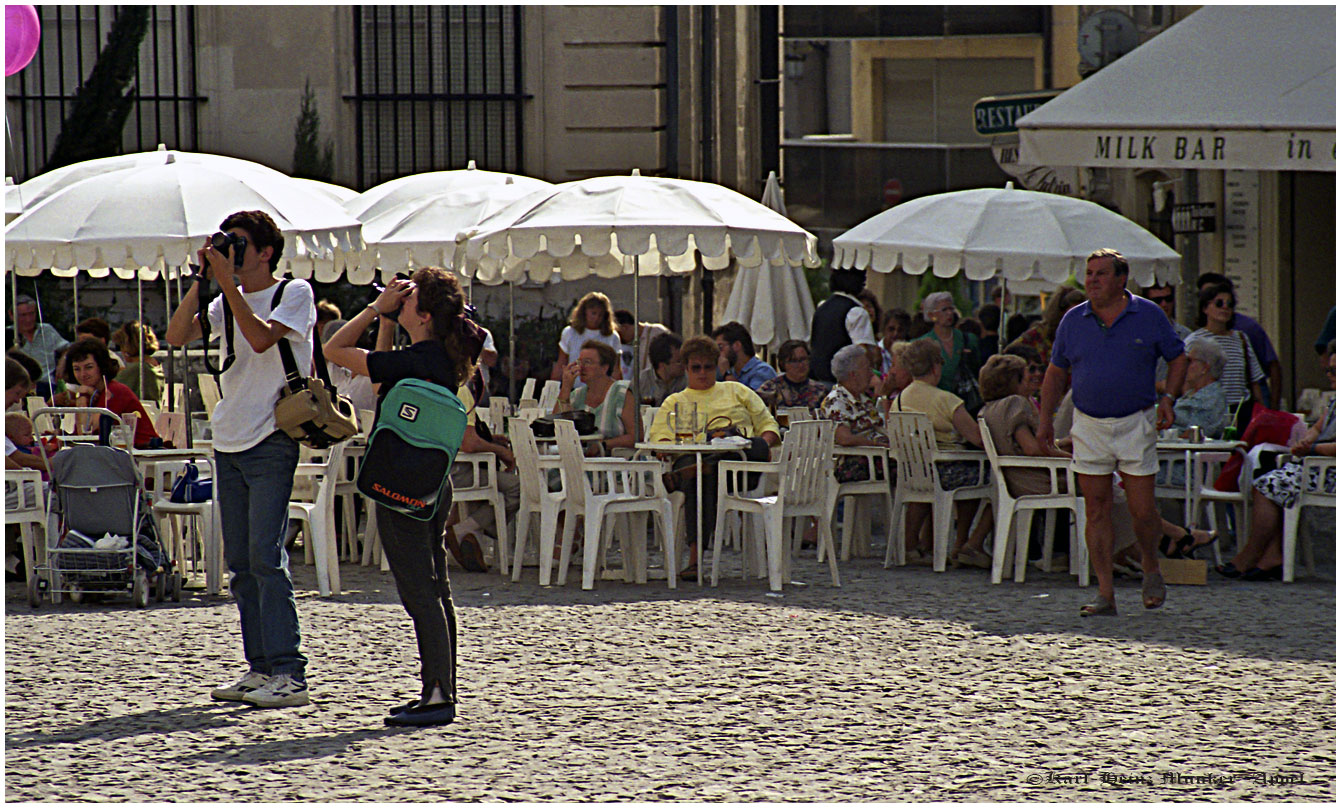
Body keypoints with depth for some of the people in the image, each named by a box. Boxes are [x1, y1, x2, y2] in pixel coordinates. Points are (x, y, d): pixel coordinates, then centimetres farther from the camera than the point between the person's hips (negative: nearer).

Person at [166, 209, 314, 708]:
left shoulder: (294, 293, -2)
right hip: (229, 443, 7)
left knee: (265, 557, -14)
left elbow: (261, 337, -18)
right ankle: (260, 667, 11)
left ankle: (289, 673, -15)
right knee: (240, 564, 7)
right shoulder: (227, 302, 17)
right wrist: (203, 280, 1)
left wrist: (228, 281, -15)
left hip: (271, 442, -7)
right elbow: (176, 336, 6)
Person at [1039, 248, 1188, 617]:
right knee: (1097, 510, -1)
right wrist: (1045, 417, 8)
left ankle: (1150, 568, 25)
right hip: (1089, 427, 2)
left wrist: (1168, 399, -7)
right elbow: (1056, 371, 14)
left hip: (1136, 424, -2)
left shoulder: (1148, 316, -1)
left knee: (1142, 510, -4)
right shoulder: (1074, 320, 5)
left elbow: (1177, 358, 7)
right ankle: (1105, 594, 2)